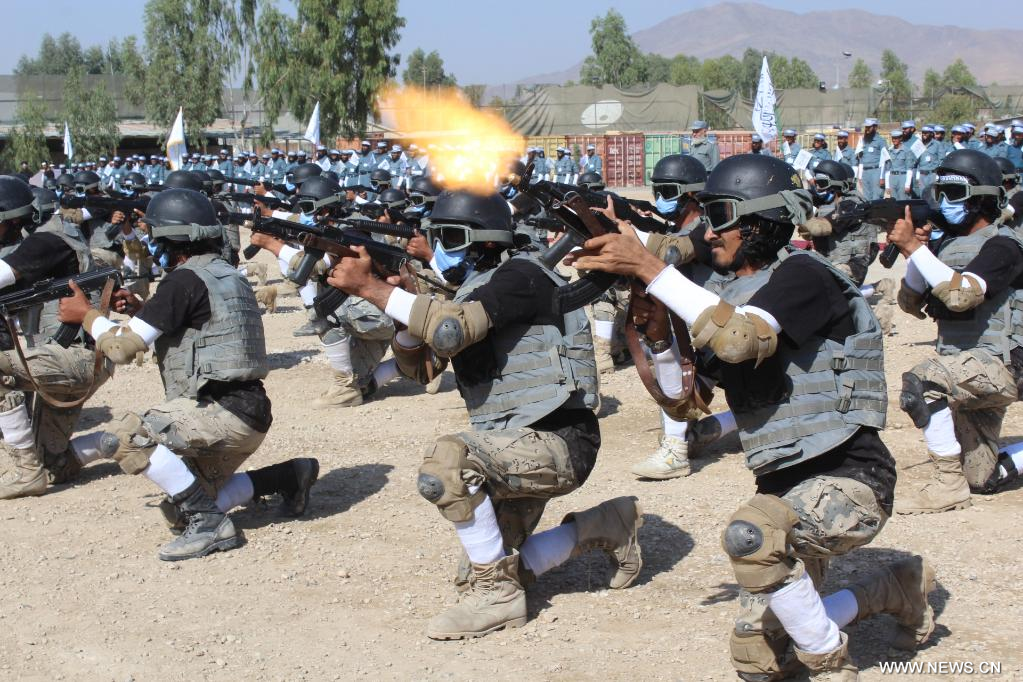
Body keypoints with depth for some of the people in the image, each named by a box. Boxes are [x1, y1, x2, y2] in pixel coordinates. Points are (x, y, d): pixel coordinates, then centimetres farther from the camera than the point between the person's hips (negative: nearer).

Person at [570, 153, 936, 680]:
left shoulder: (802, 274, -14)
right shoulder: (734, 299, 11)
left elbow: (738, 339, -32)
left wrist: (650, 269, -29)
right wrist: (654, 323, -5)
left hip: (849, 479, -9)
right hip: (788, 488, 9)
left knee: (750, 534, -38)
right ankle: (897, 589, 28)